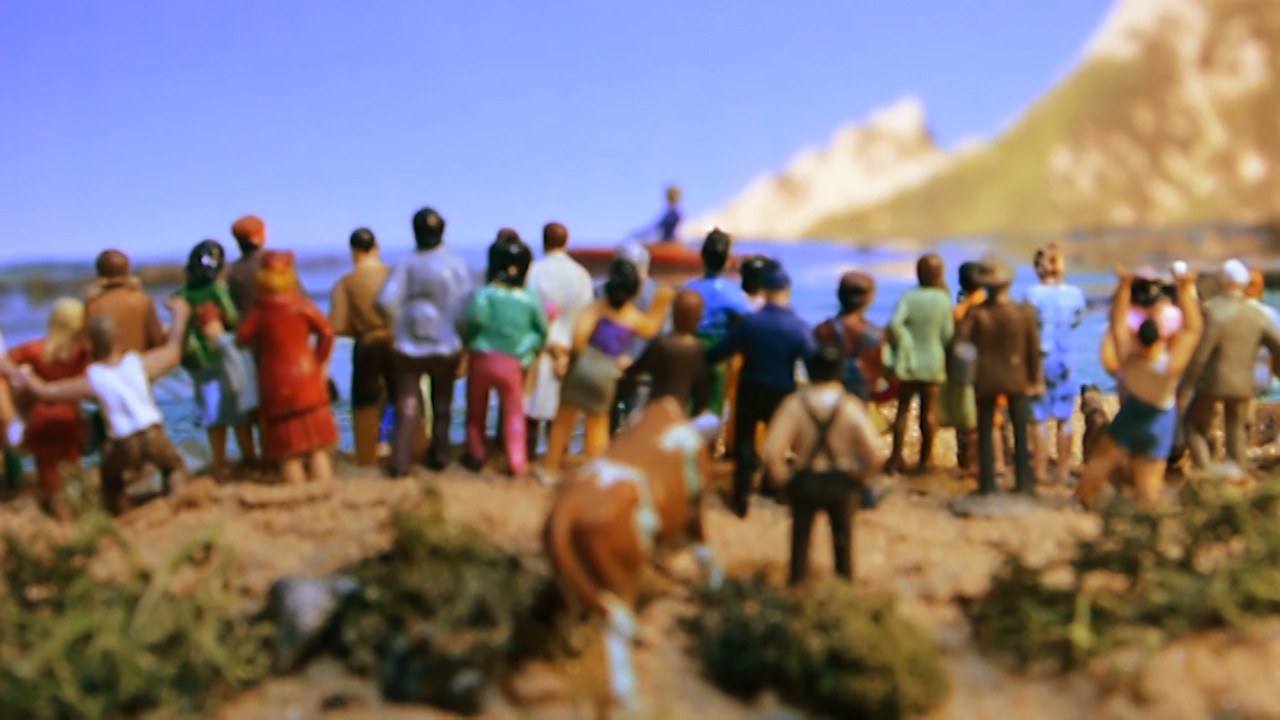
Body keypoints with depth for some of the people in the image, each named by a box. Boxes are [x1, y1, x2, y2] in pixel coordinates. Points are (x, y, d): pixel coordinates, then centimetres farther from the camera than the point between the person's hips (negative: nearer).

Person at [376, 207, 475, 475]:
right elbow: (470, 307, -12)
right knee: (442, 403, 17)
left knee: (407, 405, 5)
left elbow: (385, 302, -18)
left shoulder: (406, 265, -8)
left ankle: (401, 461, -3)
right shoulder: (458, 266, -8)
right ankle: (439, 455, 26)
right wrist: (464, 341, 1)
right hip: (447, 348, 1)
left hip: (407, 349, 0)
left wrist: (397, 325, 1)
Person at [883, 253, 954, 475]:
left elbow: (895, 324, -22)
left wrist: (902, 345, -8)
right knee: (929, 411, 9)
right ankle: (926, 459, 17)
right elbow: (948, 334, -5)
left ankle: (896, 458, 8)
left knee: (903, 409, 9)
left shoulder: (908, 297, -10)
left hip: (909, 362, 1)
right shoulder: (943, 300, -10)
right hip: (933, 363, -1)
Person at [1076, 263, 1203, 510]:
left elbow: (1118, 322, -18)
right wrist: (1186, 289, -30)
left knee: (1102, 460, 18)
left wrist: (1125, 285, -20)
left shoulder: (1127, 358, -30)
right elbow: (1194, 328, -30)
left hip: (1131, 413, 2)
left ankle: (1082, 500, 30)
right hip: (1159, 422, -2)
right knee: (1150, 475, 10)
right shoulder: (1171, 364, -36)